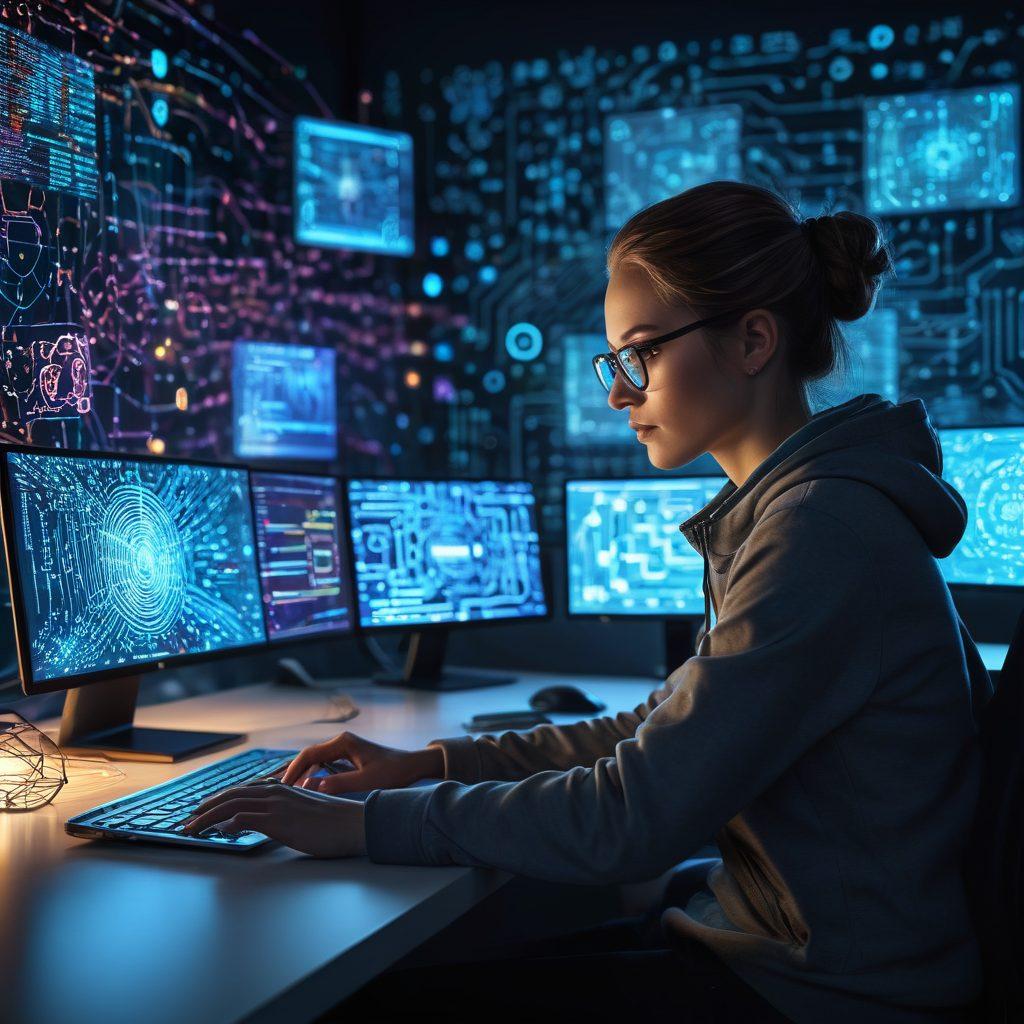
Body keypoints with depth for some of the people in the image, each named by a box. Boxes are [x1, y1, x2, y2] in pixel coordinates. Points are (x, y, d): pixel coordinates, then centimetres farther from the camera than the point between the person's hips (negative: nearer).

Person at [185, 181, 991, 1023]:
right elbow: (664, 731, 13)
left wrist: (372, 823, -17)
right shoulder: (784, 508, 8)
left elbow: (635, 817, -25)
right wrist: (433, 762, 6)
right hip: (763, 943, 8)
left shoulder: (825, 531, -24)